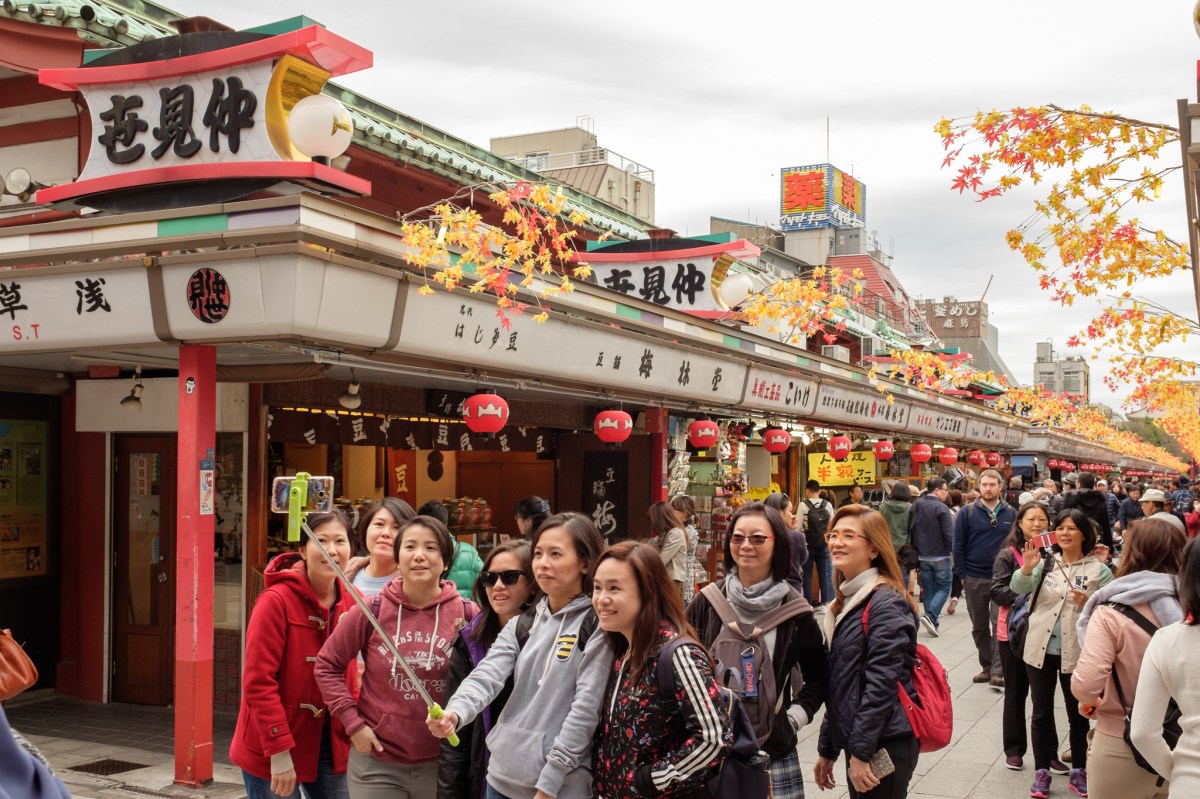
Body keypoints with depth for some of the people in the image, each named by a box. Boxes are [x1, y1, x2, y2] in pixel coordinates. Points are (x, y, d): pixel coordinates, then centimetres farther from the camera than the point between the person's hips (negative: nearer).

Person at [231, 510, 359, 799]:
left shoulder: (353, 603, 0)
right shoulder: (276, 601, -17)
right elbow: (258, 682, -18)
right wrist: (279, 750, -20)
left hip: (330, 745, 6)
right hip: (272, 752, -5)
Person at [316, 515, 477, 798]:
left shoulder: (466, 614, -6)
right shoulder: (372, 610, -7)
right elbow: (326, 665, 1)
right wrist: (353, 722, -5)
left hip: (441, 763, 1)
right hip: (376, 762, -1)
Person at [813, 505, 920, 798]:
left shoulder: (886, 604, -14)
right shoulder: (849, 601, 13)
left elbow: (881, 684, -20)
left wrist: (860, 752, -20)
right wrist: (827, 750, 17)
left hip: (884, 746, -8)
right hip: (858, 743, 8)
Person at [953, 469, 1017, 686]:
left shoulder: (1011, 513, 3)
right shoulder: (967, 513, -1)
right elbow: (958, 546, 0)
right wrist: (962, 575, -4)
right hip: (974, 579, 1)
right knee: (979, 626, 11)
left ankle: (997, 670, -6)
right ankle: (986, 666, 23)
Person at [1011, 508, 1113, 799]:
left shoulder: (1098, 569, -4)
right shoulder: (1045, 564, 2)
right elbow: (1018, 588, -13)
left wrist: (1089, 604, -22)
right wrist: (1027, 568, -32)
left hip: (1077, 652, -2)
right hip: (1040, 649, 2)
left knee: (1078, 714, 12)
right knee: (1041, 713, 9)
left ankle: (1078, 772, 27)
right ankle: (1042, 773, 20)